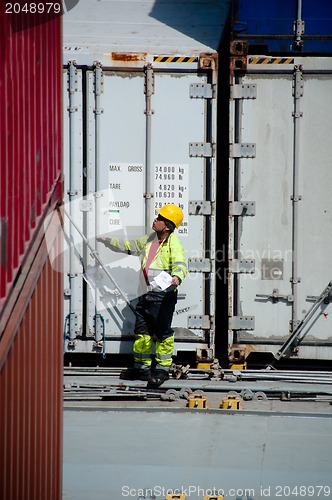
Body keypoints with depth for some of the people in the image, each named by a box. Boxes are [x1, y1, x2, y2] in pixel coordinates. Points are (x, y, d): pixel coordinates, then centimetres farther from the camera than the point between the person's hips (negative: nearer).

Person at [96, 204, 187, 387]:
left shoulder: (174, 244, -11)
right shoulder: (150, 240, 16)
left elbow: (180, 265, -26)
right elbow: (129, 246, 31)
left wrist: (177, 277, -47)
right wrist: (107, 241, 33)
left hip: (163, 295, -9)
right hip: (146, 293, 9)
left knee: (162, 333, -4)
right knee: (142, 331, 13)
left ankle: (162, 369, 4)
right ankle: (142, 367, 24)